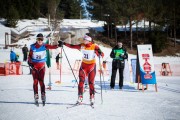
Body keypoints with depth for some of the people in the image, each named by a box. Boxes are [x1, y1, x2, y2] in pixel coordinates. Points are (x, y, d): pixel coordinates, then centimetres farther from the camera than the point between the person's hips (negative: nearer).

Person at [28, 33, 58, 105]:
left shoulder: (44, 46, -4)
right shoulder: (32, 47, -4)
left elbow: (52, 47, -17)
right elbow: (30, 55, 4)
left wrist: (58, 45, -36)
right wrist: (29, 62, -12)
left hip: (42, 66, 0)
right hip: (34, 66, 0)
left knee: (41, 81, -6)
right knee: (35, 81, -1)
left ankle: (43, 95, -3)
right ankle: (36, 96, 4)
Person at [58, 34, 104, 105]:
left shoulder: (94, 47, -14)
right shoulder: (82, 46, -2)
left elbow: (101, 55, -19)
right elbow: (72, 46, 5)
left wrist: (100, 53, -42)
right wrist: (64, 44, 1)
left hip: (92, 66, -3)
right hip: (84, 65, 3)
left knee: (91, 83, 1)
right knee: (81, 81, -7)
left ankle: (92, 99, 13)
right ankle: (80, 98, -4)